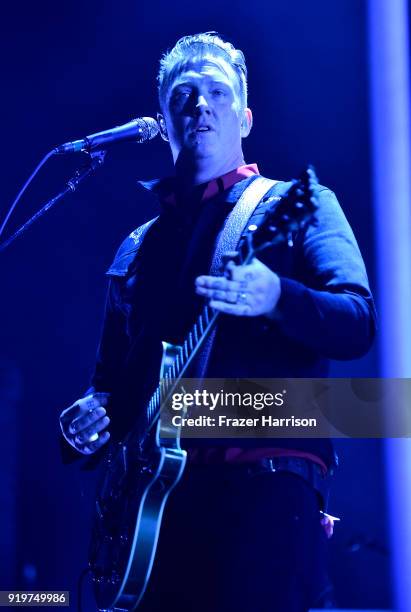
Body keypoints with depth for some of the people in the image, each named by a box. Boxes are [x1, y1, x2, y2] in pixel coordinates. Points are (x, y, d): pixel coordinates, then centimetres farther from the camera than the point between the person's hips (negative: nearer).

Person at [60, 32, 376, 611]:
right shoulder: (136, 249, 22)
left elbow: (358, 325, -6)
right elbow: (112, 375, 25)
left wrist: (275, 298, -25)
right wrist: (91, 417, 3)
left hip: (266, 479, -4)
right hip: (156, 484, 5)